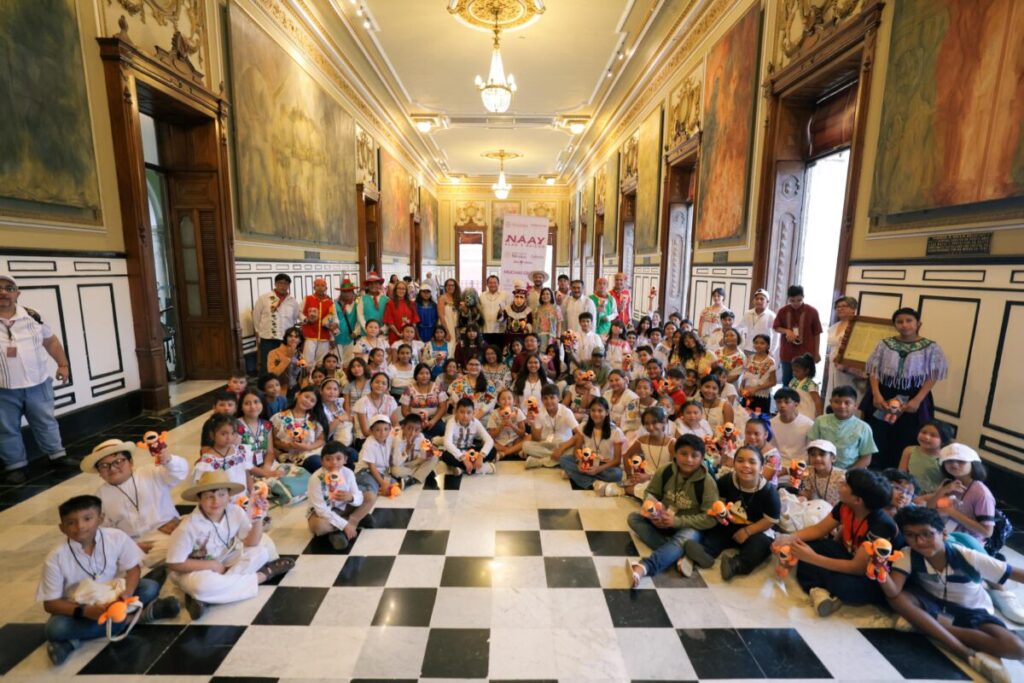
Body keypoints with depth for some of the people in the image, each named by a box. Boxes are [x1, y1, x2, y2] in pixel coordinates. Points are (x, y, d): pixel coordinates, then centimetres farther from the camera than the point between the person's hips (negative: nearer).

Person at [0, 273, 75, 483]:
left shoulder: (32, 316, 3)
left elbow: (51, 341, 13)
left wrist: (63, 364, 11)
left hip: (37, 384, 2)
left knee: (46, 422, 14)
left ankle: (58, 455, 26)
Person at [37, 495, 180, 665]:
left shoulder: (117, 537, -18)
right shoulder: (56, 558, -20)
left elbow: (133, 568, -10)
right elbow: (50, 603, -15)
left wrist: (126, 593, -30)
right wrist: (84, 611, -31)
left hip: (112, 598, 1)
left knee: (150, 588, -20)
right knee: (55, 629, -32)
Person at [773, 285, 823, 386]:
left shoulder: (812, 311, -7)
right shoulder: (783, 311, -3)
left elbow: (817, 333, -1)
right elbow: (775, 327, 8)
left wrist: (817, 352, 1)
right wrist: (786, 331, -14)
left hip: (806, 354, -2)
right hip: (787, 353, 2)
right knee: (786, 381, 12)